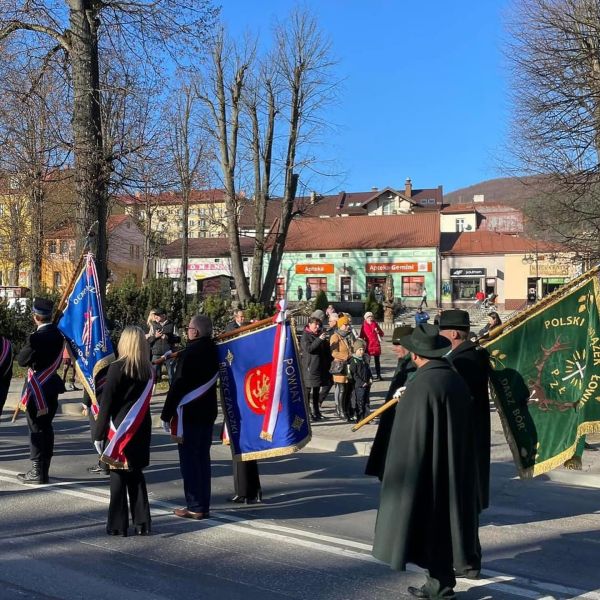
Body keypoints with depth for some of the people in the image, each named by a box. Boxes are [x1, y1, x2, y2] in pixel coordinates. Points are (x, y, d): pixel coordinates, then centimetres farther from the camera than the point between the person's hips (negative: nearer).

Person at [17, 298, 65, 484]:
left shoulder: (37, 337, -20)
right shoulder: (58, 334, 4)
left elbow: (22, 360, -12)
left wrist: (24, 349, 4)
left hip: (38, 388, -8)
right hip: (52, 386, 8)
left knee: (36, 429, 0)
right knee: (47, 428, 13)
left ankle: (38, 472, 4)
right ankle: (43, 469, 22)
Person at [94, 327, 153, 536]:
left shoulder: (116, 368, -12)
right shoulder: (149, 369, 2)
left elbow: (106, 404, -11)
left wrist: (99, 434, -6)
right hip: (141, 430, 5)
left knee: (118, 475, 5)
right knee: (136, 474, 14)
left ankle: (118, 525, 10)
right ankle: (142, 523, 17)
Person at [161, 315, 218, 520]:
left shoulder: (189, 354, -16)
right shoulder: (213, 351, 7)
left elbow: (177, 386, -16)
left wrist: (166, 415, -11)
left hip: (189, 414, -8)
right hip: (208, 412, 8)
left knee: (189, 460, -1)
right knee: (203, 459, 13)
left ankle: (195, 507, 2)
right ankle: (204, 505, 18)